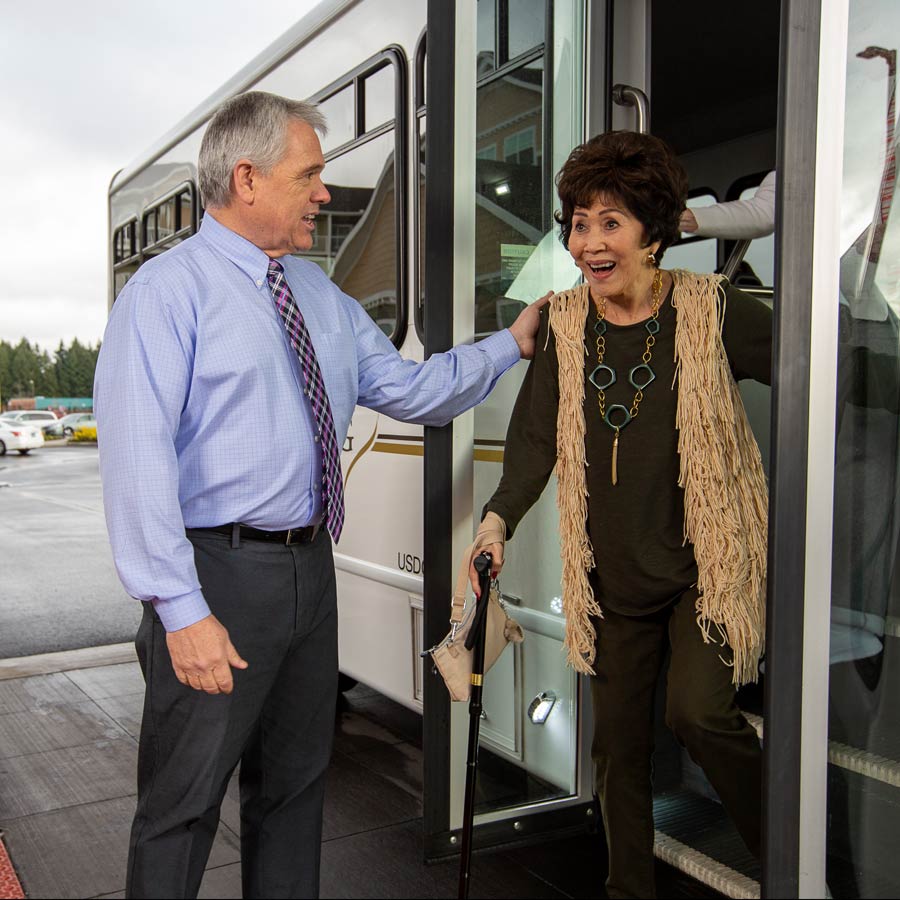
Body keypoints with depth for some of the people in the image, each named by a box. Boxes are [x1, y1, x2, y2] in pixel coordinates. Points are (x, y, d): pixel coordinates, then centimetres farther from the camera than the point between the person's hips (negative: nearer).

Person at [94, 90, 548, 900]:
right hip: (218, 570, -7)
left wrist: (509, 345, 10)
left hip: (309, 563, 8)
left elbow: (407, 388, 16)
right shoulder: (168, 291, -11)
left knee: (296, 782, 21)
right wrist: (181, 610, -23)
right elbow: (137, 461, -19)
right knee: (184, 804, 5)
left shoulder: (321, 296, 12)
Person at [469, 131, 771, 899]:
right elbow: (535, 436, -3)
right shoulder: (563, 325, 2)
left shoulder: (713, 309, -8)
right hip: (612, 574, 4)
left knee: (698, 711, -15)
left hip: (705, 562, -3)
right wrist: (500, 518, -17)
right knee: (617, 737, 11)